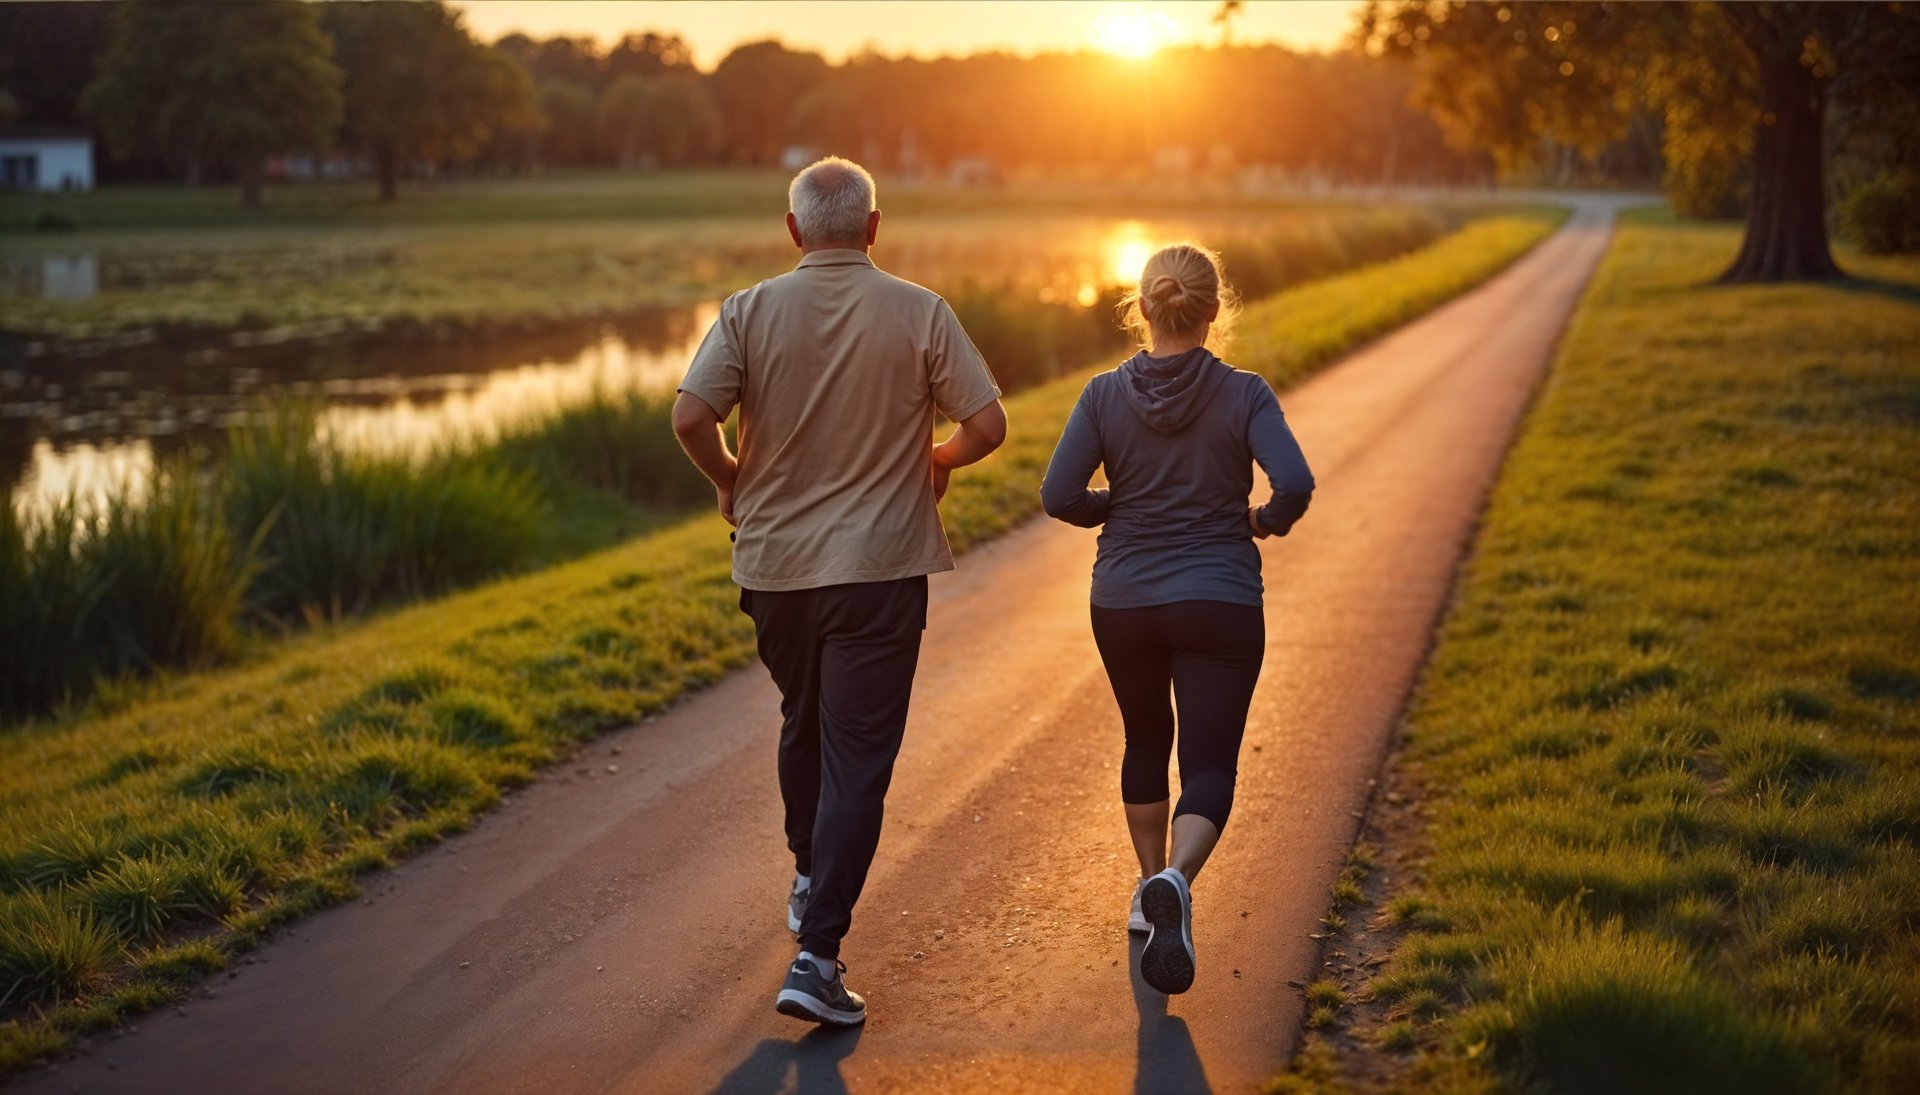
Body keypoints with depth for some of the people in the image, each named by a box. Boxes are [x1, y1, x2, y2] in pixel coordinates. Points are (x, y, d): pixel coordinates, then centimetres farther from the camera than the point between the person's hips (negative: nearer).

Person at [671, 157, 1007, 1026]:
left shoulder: (750, 312, -4)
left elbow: (690, 416, -14)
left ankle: (810, 879, 44)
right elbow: (987, 424, -7)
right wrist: (936, 462, 13)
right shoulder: (919, 315, -5)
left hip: (775, 559, 3)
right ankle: (817, 955, -9)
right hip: (880, 566, -3)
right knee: (856, 757, -1)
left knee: (804, 723, 25)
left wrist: (730, 481, 5)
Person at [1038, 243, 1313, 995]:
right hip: (1220, 602, -2)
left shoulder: (1105, 396, -6)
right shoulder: (1243, 395, -9)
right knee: (1209, 762, 1)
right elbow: (1294, 483, -20)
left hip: (1123, 601, 2)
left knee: (1145, 741, 25)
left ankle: (1150, 889, 34)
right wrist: (1267, 520, 2)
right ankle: (1175, 882, -27)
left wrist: (1115, 509, 8)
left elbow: (1058, 496, -11)